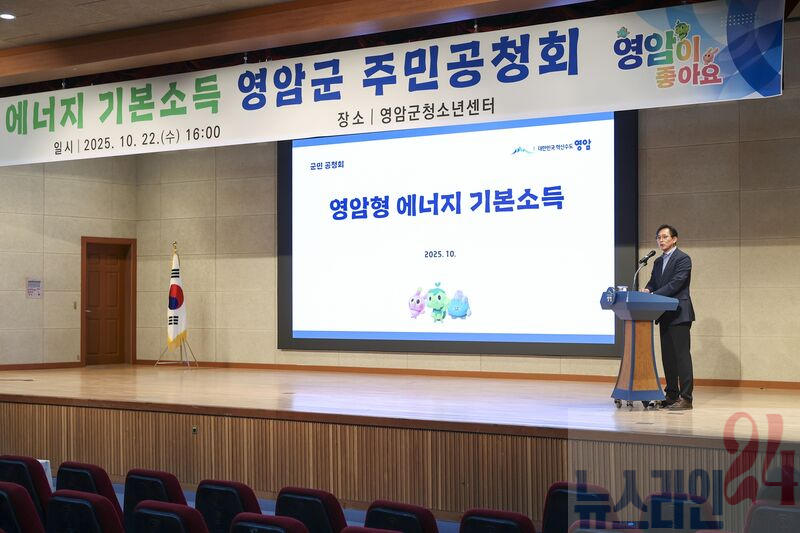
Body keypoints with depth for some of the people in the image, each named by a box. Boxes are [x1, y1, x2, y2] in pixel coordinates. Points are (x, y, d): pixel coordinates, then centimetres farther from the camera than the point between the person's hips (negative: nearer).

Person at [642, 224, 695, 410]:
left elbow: (675, 283, -17)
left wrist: (653, 295, -22)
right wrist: (647, 290, -7)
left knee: (682, 355, -8)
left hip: (679, 314, -8)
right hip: (665, 316, 8)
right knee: (667, 356, 10)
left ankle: (685, 398, -8)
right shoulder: (658, 262, 18)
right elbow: (653, 282, 16)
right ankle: (671, 395, 17)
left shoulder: (683, 259, -7)